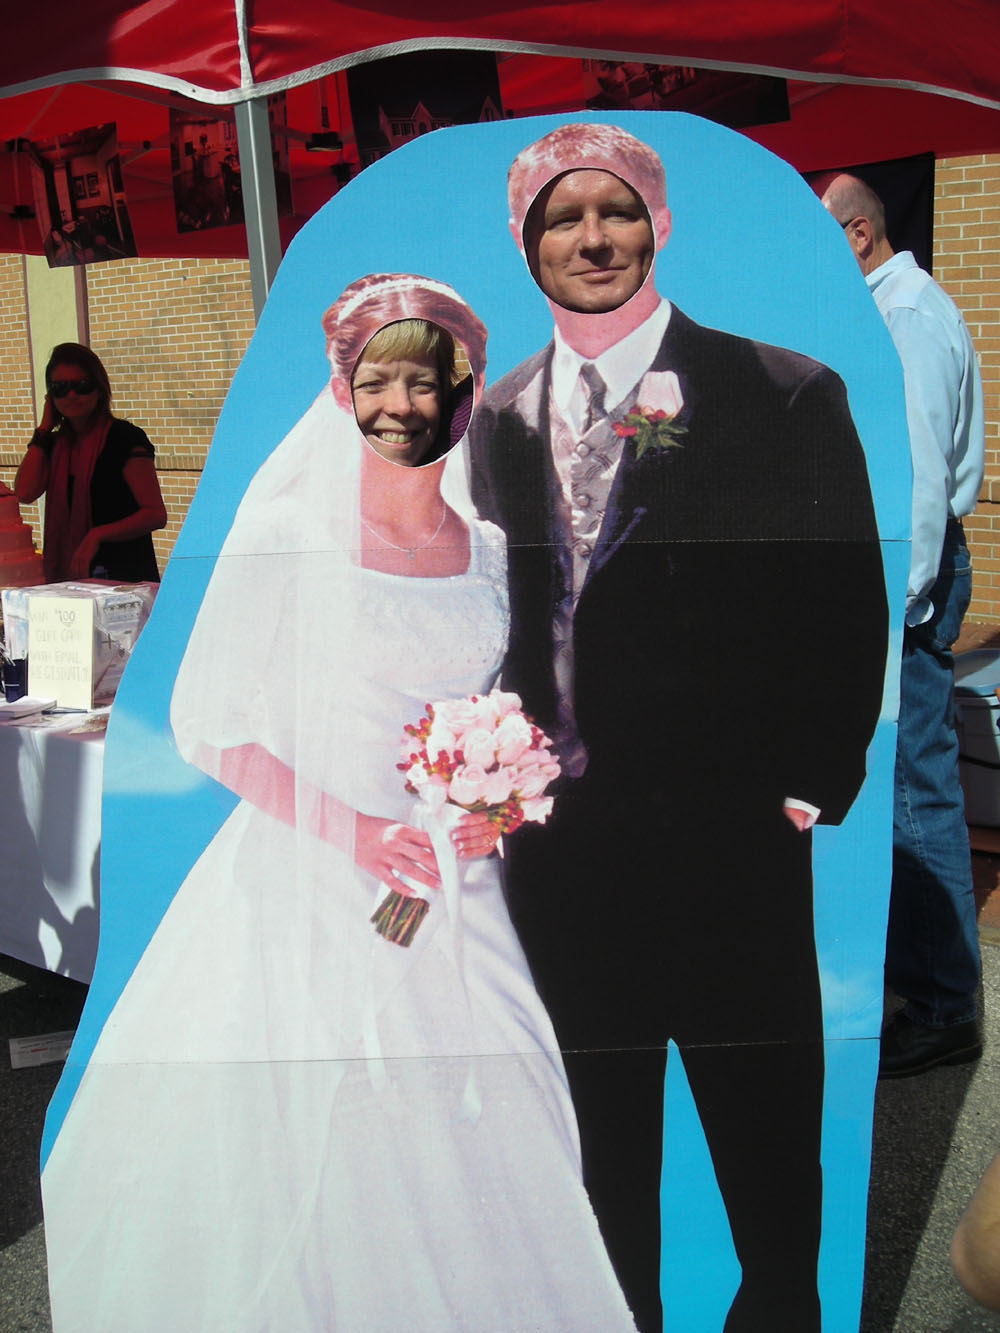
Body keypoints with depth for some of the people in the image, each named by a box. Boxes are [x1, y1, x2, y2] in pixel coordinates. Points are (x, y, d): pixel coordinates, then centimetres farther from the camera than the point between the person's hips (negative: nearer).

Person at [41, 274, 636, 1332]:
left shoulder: (491, 553, 7)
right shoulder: (283, 536, -6)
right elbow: (207, 726, -7)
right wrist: (355, 830, -15)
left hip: (451, 892, 4)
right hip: (303, 890, -3)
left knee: (464, 1142, 5)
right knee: (295, 1141, 1)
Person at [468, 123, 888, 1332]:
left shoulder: (786, 396, -3)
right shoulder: (500, 419, 8)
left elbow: (847, 615, -2)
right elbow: (497, 621, 12)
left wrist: (808, 791, -7)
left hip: (730, 839, -3)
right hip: (559, 845, 3)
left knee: (764, 1134, 13)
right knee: (604, 1142, 18)